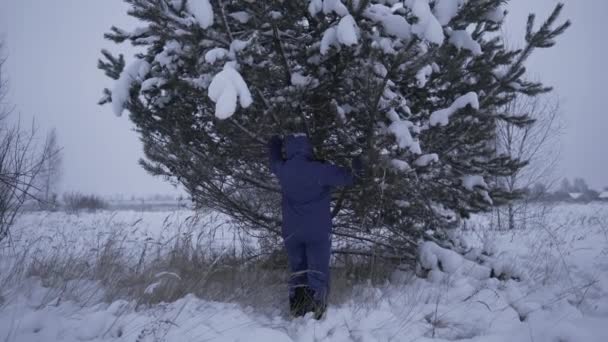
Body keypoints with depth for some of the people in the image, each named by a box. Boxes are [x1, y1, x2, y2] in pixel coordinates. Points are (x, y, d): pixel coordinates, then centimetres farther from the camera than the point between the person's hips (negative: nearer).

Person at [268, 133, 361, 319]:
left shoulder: (283, 171, -2)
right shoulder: (319, 170, -14)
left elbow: (274, 162, 21)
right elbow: (346, 177, -9)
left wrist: (275, 144, 38)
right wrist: (356, 168, 12)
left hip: (292, 232, 4)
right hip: (318, 232, -4)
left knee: (297, 271, 17)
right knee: (318, 273, 3)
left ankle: (297, 310, 19)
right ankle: (316, 312, -4)